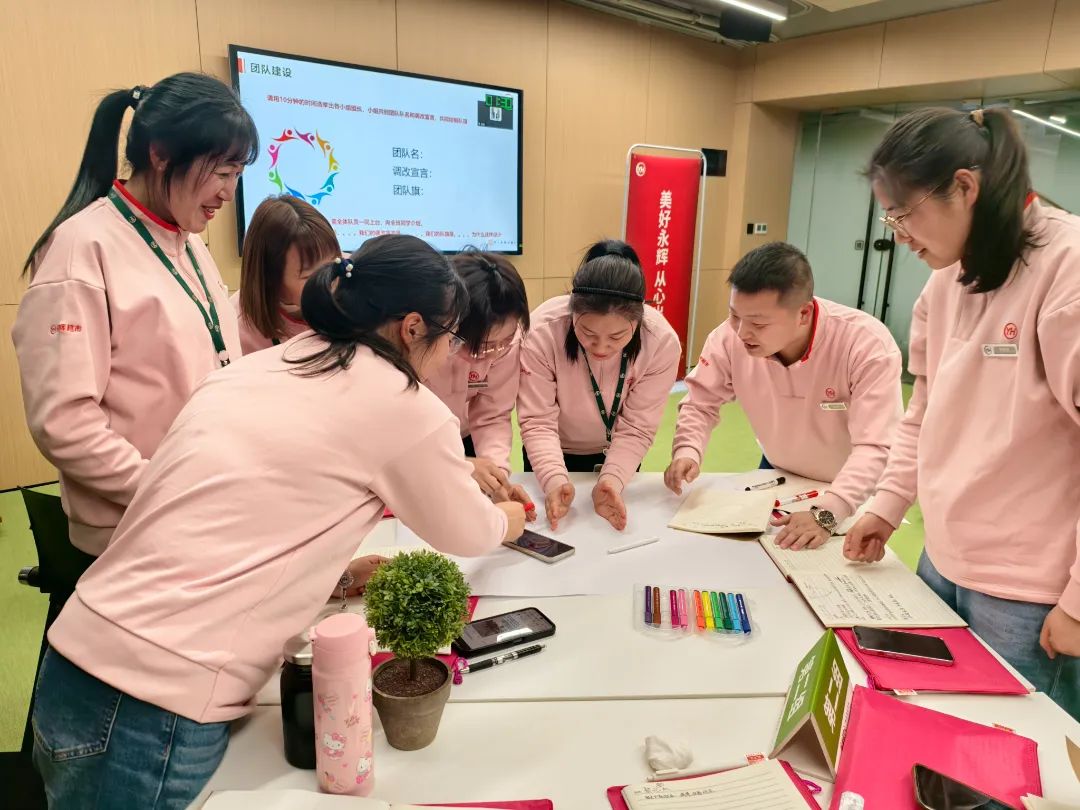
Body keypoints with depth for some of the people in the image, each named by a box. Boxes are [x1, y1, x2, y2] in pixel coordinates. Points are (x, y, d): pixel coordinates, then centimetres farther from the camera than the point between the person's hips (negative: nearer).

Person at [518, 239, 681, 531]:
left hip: (617, 457, 1)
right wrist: (554, 479, -43)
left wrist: (612, 480, -38)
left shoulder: (662, 342, -28)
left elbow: (636, 428, -22)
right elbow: (537, 421, -28)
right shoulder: (542, 331, -32)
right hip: (553, 455, -1)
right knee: (548, 520, 20)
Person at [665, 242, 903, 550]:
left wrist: (827, 513, -49)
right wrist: (687, 453, -30)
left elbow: (876, 447, -35)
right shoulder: (730, 337, -23)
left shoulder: (869, 345, -32)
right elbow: (701, 404, -10)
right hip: (777, 476, 3)